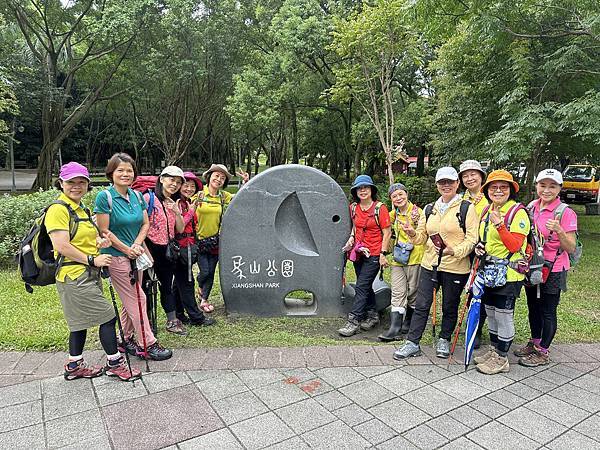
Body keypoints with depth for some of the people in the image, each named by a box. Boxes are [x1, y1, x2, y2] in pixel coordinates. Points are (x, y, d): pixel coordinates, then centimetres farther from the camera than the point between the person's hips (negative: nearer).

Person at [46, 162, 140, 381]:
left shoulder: (82, 209, 16)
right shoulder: (58, 209, -13)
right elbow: (62, 246, -21)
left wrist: (98, 241, 5)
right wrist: (92, 259, -17)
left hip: (88, 275, 10)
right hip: (74, 275, -10)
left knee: (81, 321, 17)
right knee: (108, 317, -6)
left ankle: (75, 366, 30)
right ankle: (114, 363, 9)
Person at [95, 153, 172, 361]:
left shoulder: (137, 195, 7)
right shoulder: (105, 197, -11)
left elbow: (145, 224, 7)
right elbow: (104, 231, -13)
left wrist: (137, 245, -9)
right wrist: (127, 249, -12)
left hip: (135, 255, 6)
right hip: (116, 256, -6)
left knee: (130, 301, 15)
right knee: (137, 299, -2)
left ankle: (126, 340, 30)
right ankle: (148, 345, 8)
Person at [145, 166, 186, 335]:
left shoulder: (175, 203, 11)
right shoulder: (149, 198, -10)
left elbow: (180, 229, 3)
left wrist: (177, 211, -12)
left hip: (167, 249, 6)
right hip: (151, 248, -6)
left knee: (167, 285, 14)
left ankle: (172, 321, 22)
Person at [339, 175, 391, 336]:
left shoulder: (380, 208, -10)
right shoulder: (353, 208, 7)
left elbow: (387, 232, -9)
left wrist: (383, 254, -13)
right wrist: (351, 237, 4)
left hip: (374, 254, -6)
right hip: (358, 253, 6)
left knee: (361, 287, -8)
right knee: (366, 286, 15)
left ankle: (353, 321, -2)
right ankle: (372, 315, 31)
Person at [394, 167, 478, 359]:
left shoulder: (466, 208, -3)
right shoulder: (429, 209, 12)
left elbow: (472, 238, -9)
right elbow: (422, 237, 14)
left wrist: (455, 251, -24)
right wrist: (413, 233, -8)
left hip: (455, 267, -3)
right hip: (430, 264, 4)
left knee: (450, 307, 12)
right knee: (421, 305, 4)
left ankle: (444, 340, 31)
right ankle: (412, 343, 12)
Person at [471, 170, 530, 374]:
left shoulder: (518, 212, -12)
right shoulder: (487, 210, 11)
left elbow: (515, 246, -19)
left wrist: (500, 225, -29)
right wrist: (479, 247, 1)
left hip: (508, 273, -7)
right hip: (488, 271, 7)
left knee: (504, 315, 2)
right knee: (490, 312, 16)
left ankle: (501, 359, 16)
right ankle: (493, 350, 32)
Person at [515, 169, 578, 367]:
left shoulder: (566, 213, -14)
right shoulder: (531, 207, 2)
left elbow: (571, 248, -15)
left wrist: (559, 231, -31)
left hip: (552, 271, -6)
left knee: (547, 311, 6)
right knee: (533, 306, 18)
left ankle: (543, 352, 22)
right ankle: (534, 343, 36)